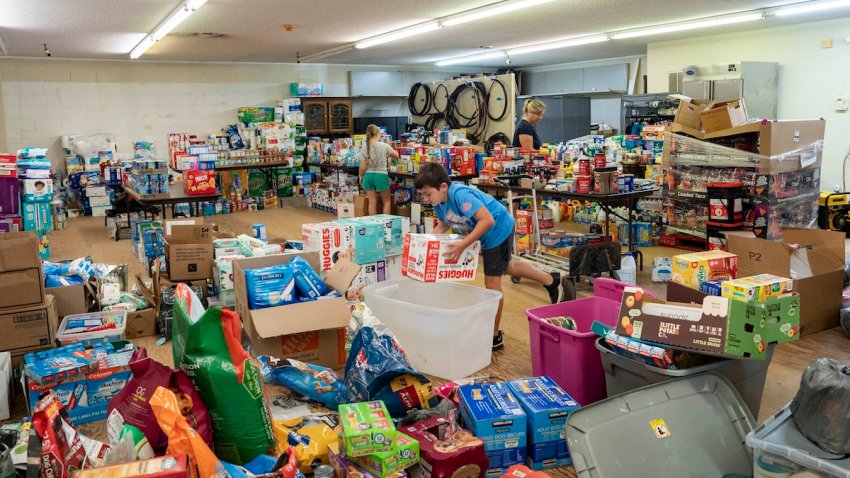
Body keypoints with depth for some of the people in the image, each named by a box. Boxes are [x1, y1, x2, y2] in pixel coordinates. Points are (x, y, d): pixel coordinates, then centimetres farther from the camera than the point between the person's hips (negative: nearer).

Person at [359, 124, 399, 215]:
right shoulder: (384, 146, -9)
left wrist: (361, 177, 13)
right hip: (381, 175, -2)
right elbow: (396, 155, 9)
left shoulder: (364, 148, -6)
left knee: (372, 202, 9)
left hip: (368, 175, 2)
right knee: (386, 201, 15)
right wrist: (388, 156, 30)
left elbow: (362, 168, -6)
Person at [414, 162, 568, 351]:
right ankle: (552, 281, 51)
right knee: (507, 266, 29)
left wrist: (462, 245, -43)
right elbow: (444, 224, 8)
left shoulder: (460, 195, -37)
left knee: (492, 282, -2)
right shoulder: (438, 202, -11)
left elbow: (487, 220, -43)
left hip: (499, 229, -9)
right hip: (488, 235, 9)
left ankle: (495, 336, 14)